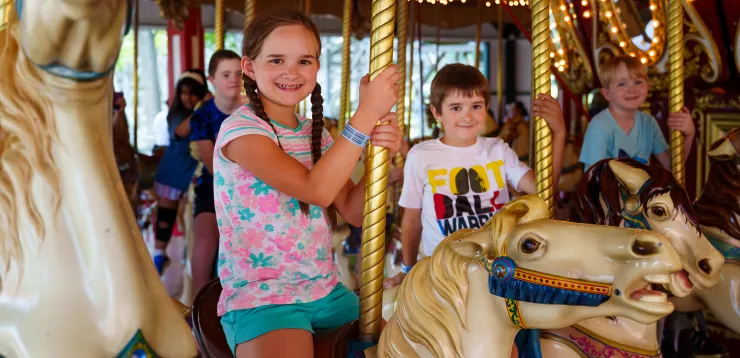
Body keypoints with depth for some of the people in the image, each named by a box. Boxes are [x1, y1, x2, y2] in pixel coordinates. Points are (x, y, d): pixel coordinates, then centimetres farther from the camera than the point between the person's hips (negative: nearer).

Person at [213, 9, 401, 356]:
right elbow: (316, 190, -23)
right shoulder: (241, 129, -11)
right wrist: (367, 112, -23)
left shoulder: (315, 133, 11)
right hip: (259, 296, -6)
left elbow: (354, 212, 4)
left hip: (326, 291, 7)